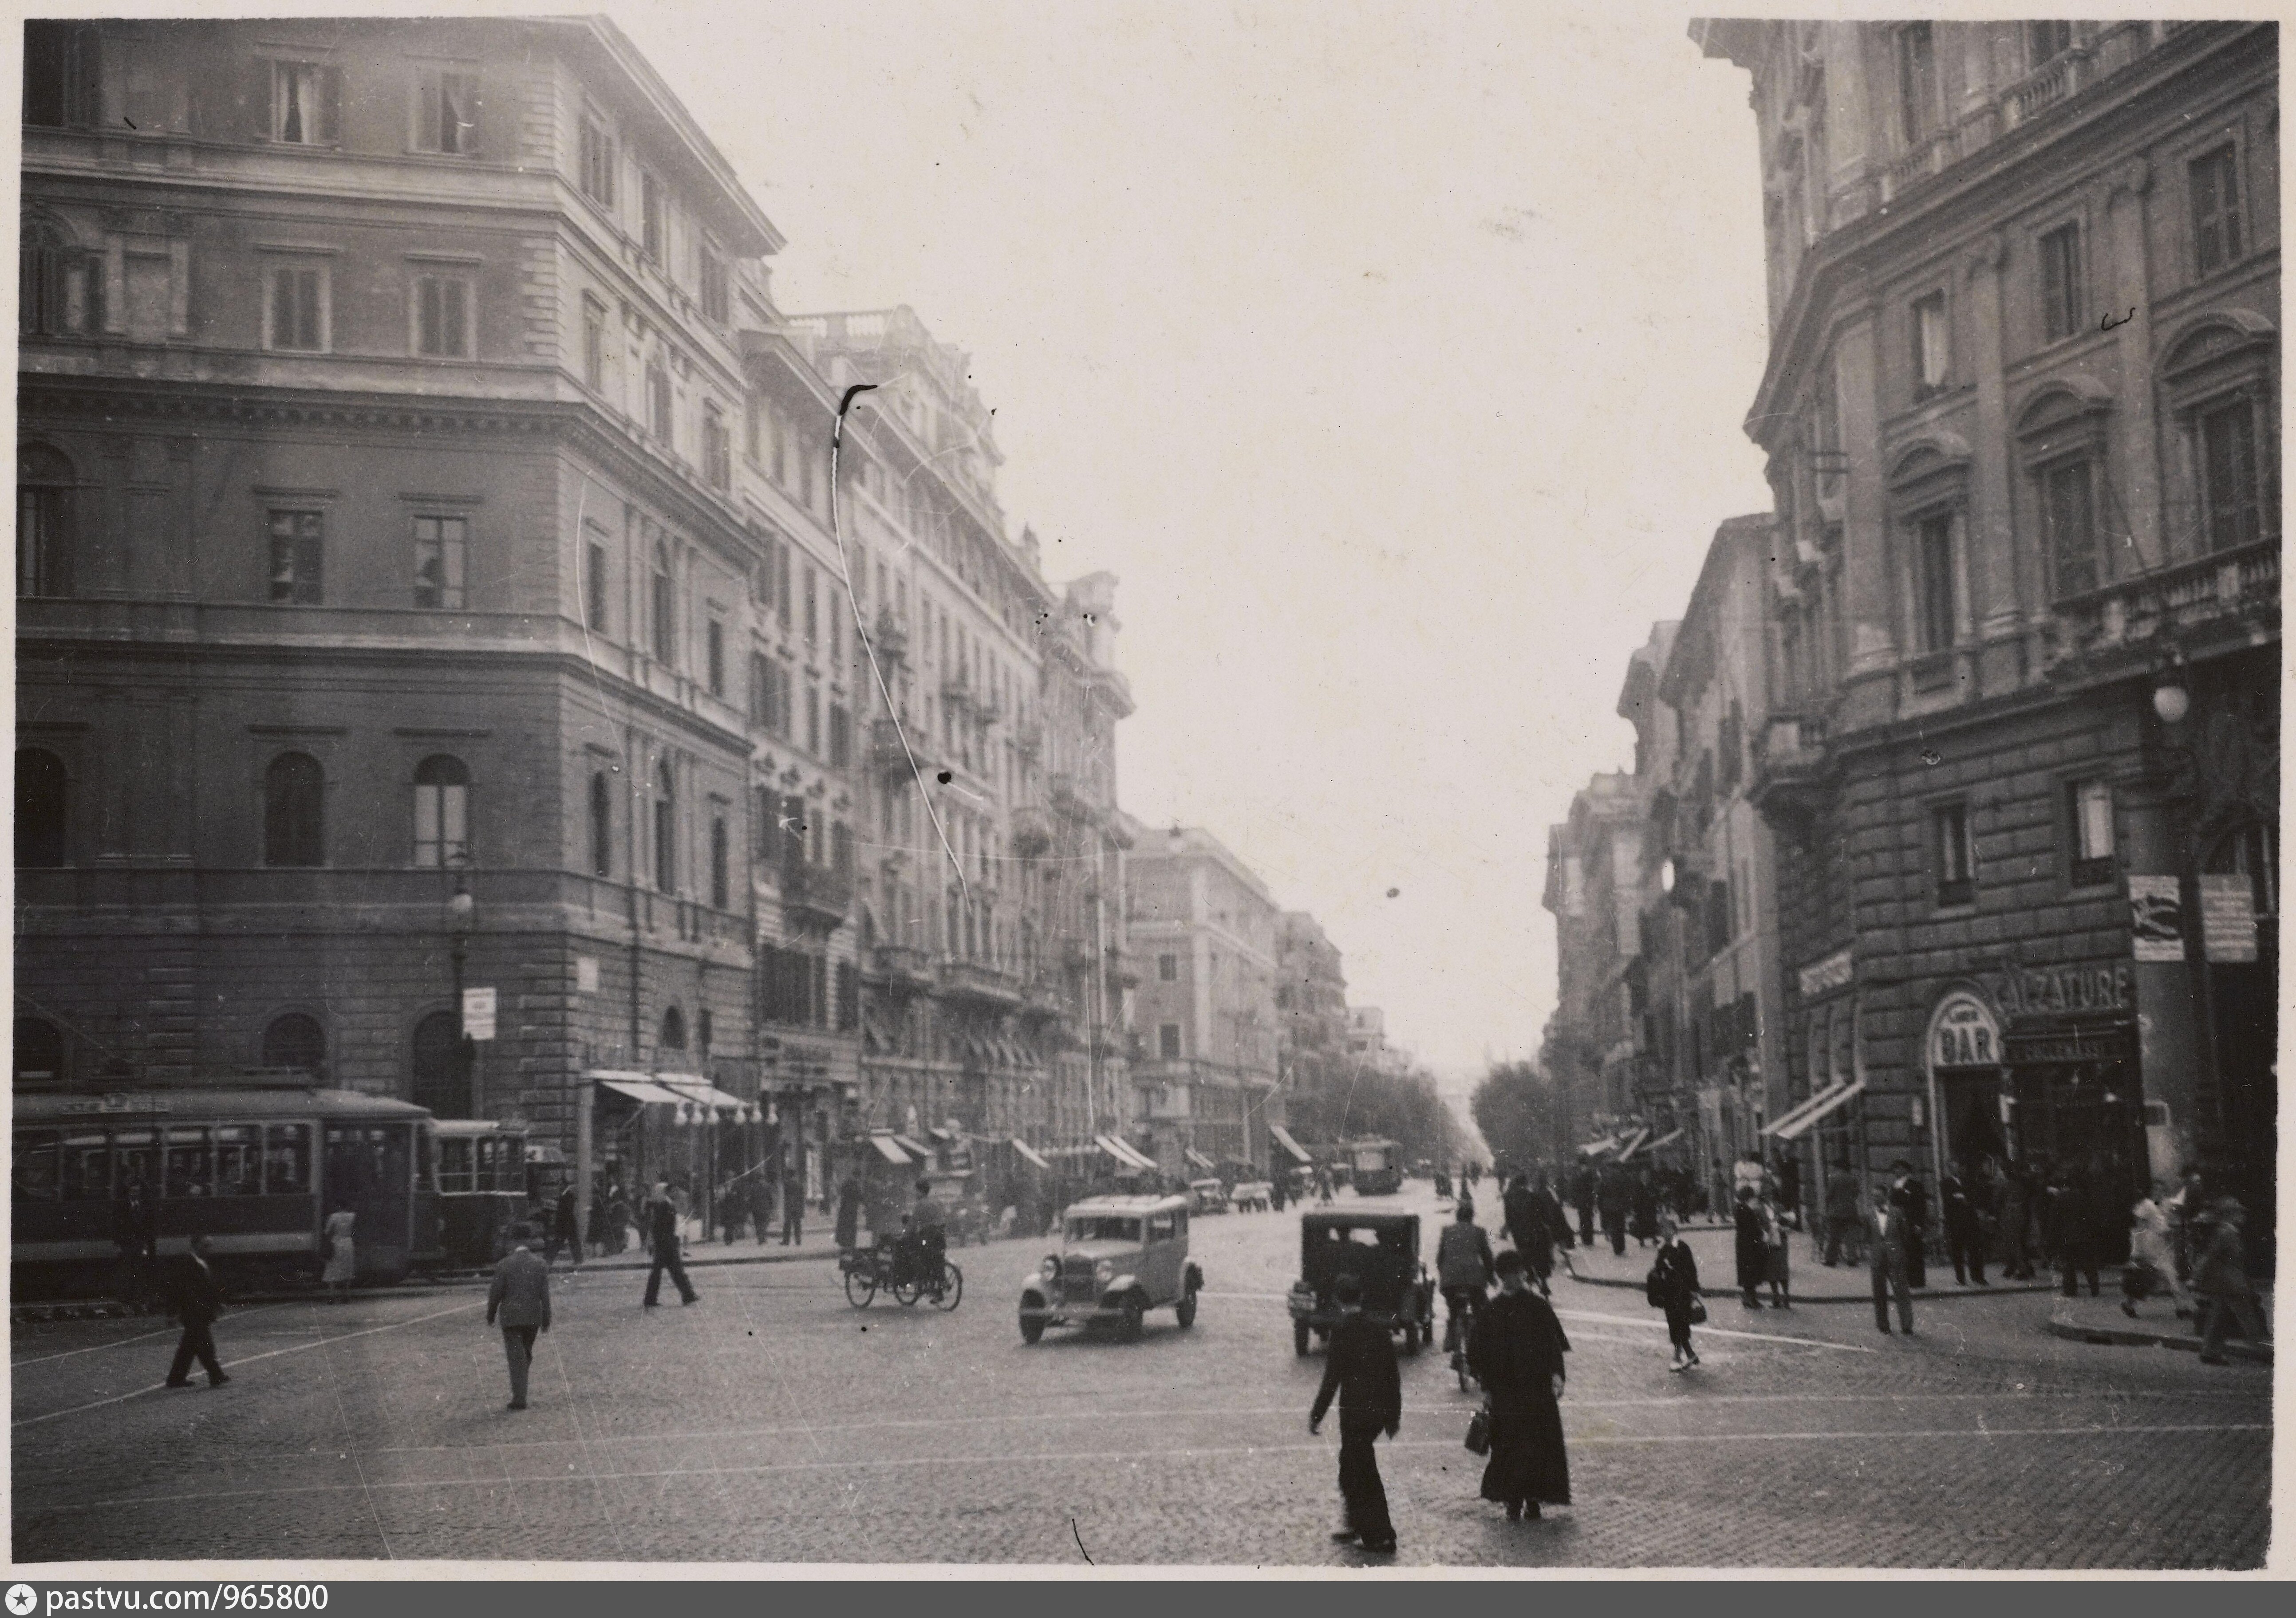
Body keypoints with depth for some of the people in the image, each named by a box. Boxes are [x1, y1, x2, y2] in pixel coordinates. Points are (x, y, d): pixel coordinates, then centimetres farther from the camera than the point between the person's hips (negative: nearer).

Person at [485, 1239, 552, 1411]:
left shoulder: (504, 1265, -4)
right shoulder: (541, 1265, 2)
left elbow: (495, 1293, -4)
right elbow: (545, 1294, 0)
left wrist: (491, 1315, 9)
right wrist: (546, 1320, 4)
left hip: (511, 1318, -3)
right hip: (533, 1317, 3)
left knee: (516, 1357, -2)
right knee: (526, 1354, 18)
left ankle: (519, 1398, -8)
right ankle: (519, 1391, 24)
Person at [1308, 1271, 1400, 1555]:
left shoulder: (1342, 1332, -14)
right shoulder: (1379, 1329, 4)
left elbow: (1332, 1379, -15)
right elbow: (1393, 1375, 8)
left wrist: (1316, 1415, -6)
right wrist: (1394, 1413, 18)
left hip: (1355, 1412, -7)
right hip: (1380, 1411, 7)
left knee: (1363, 1472, 4)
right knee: (1353, 1465, 23)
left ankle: (1382, 1538, 8)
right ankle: (1357, 1523, 33)